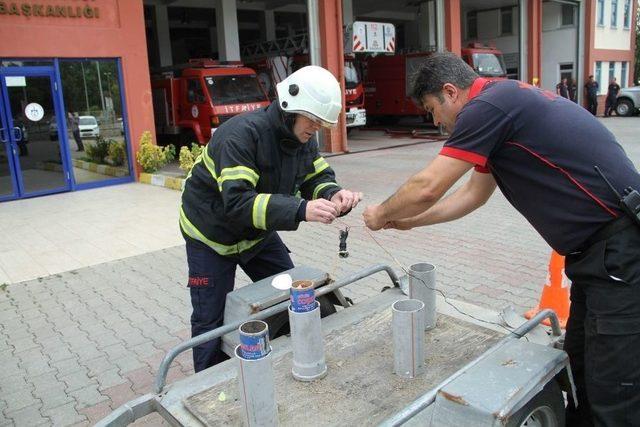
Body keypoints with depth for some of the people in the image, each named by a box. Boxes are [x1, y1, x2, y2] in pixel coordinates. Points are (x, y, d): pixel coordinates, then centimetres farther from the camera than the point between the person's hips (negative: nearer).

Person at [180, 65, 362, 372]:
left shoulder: (302, 137, -8)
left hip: (258, 232, 7)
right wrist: (301, 210, -50)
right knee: (211, 320, 1)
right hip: (212, 233, -6)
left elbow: (317, 178, -3)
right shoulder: (242, 134, -32)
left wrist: (335, 196, -28)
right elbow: (236, 202, -41)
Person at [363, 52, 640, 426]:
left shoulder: (488, 105, -15)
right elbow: (474, 194, 22)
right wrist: (409, 221, 23)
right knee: (579, 370, 18)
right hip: (599, 250, 10)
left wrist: (382, 214, 6)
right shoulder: (504, 102, 16)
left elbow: (427, 188, -14)